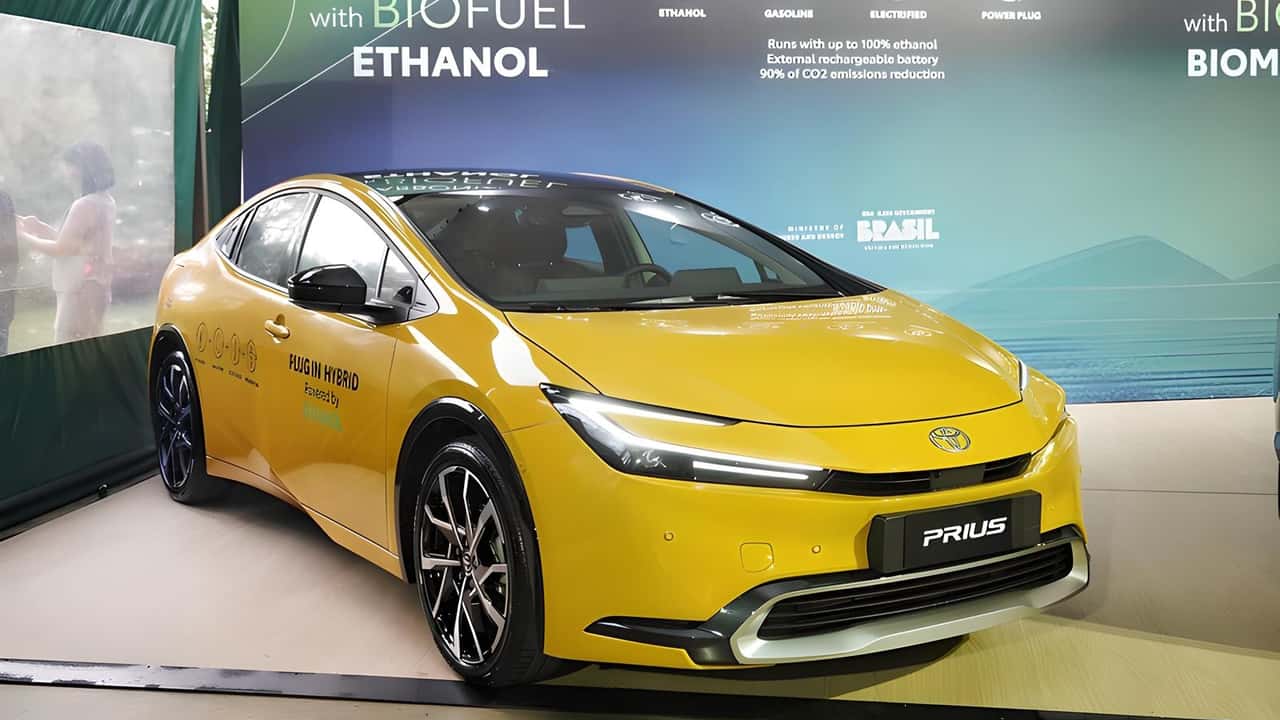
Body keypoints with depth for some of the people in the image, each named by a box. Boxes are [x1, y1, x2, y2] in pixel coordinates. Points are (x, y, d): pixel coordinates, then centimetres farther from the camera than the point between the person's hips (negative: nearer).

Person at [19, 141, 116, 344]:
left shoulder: (85, 205, -18)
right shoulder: (105, 201, 11)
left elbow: (61, 249, -14)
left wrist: (23, 234, -3)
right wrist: (41, 228, 13)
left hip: (80, 291, -10)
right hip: (94, 287, 10)